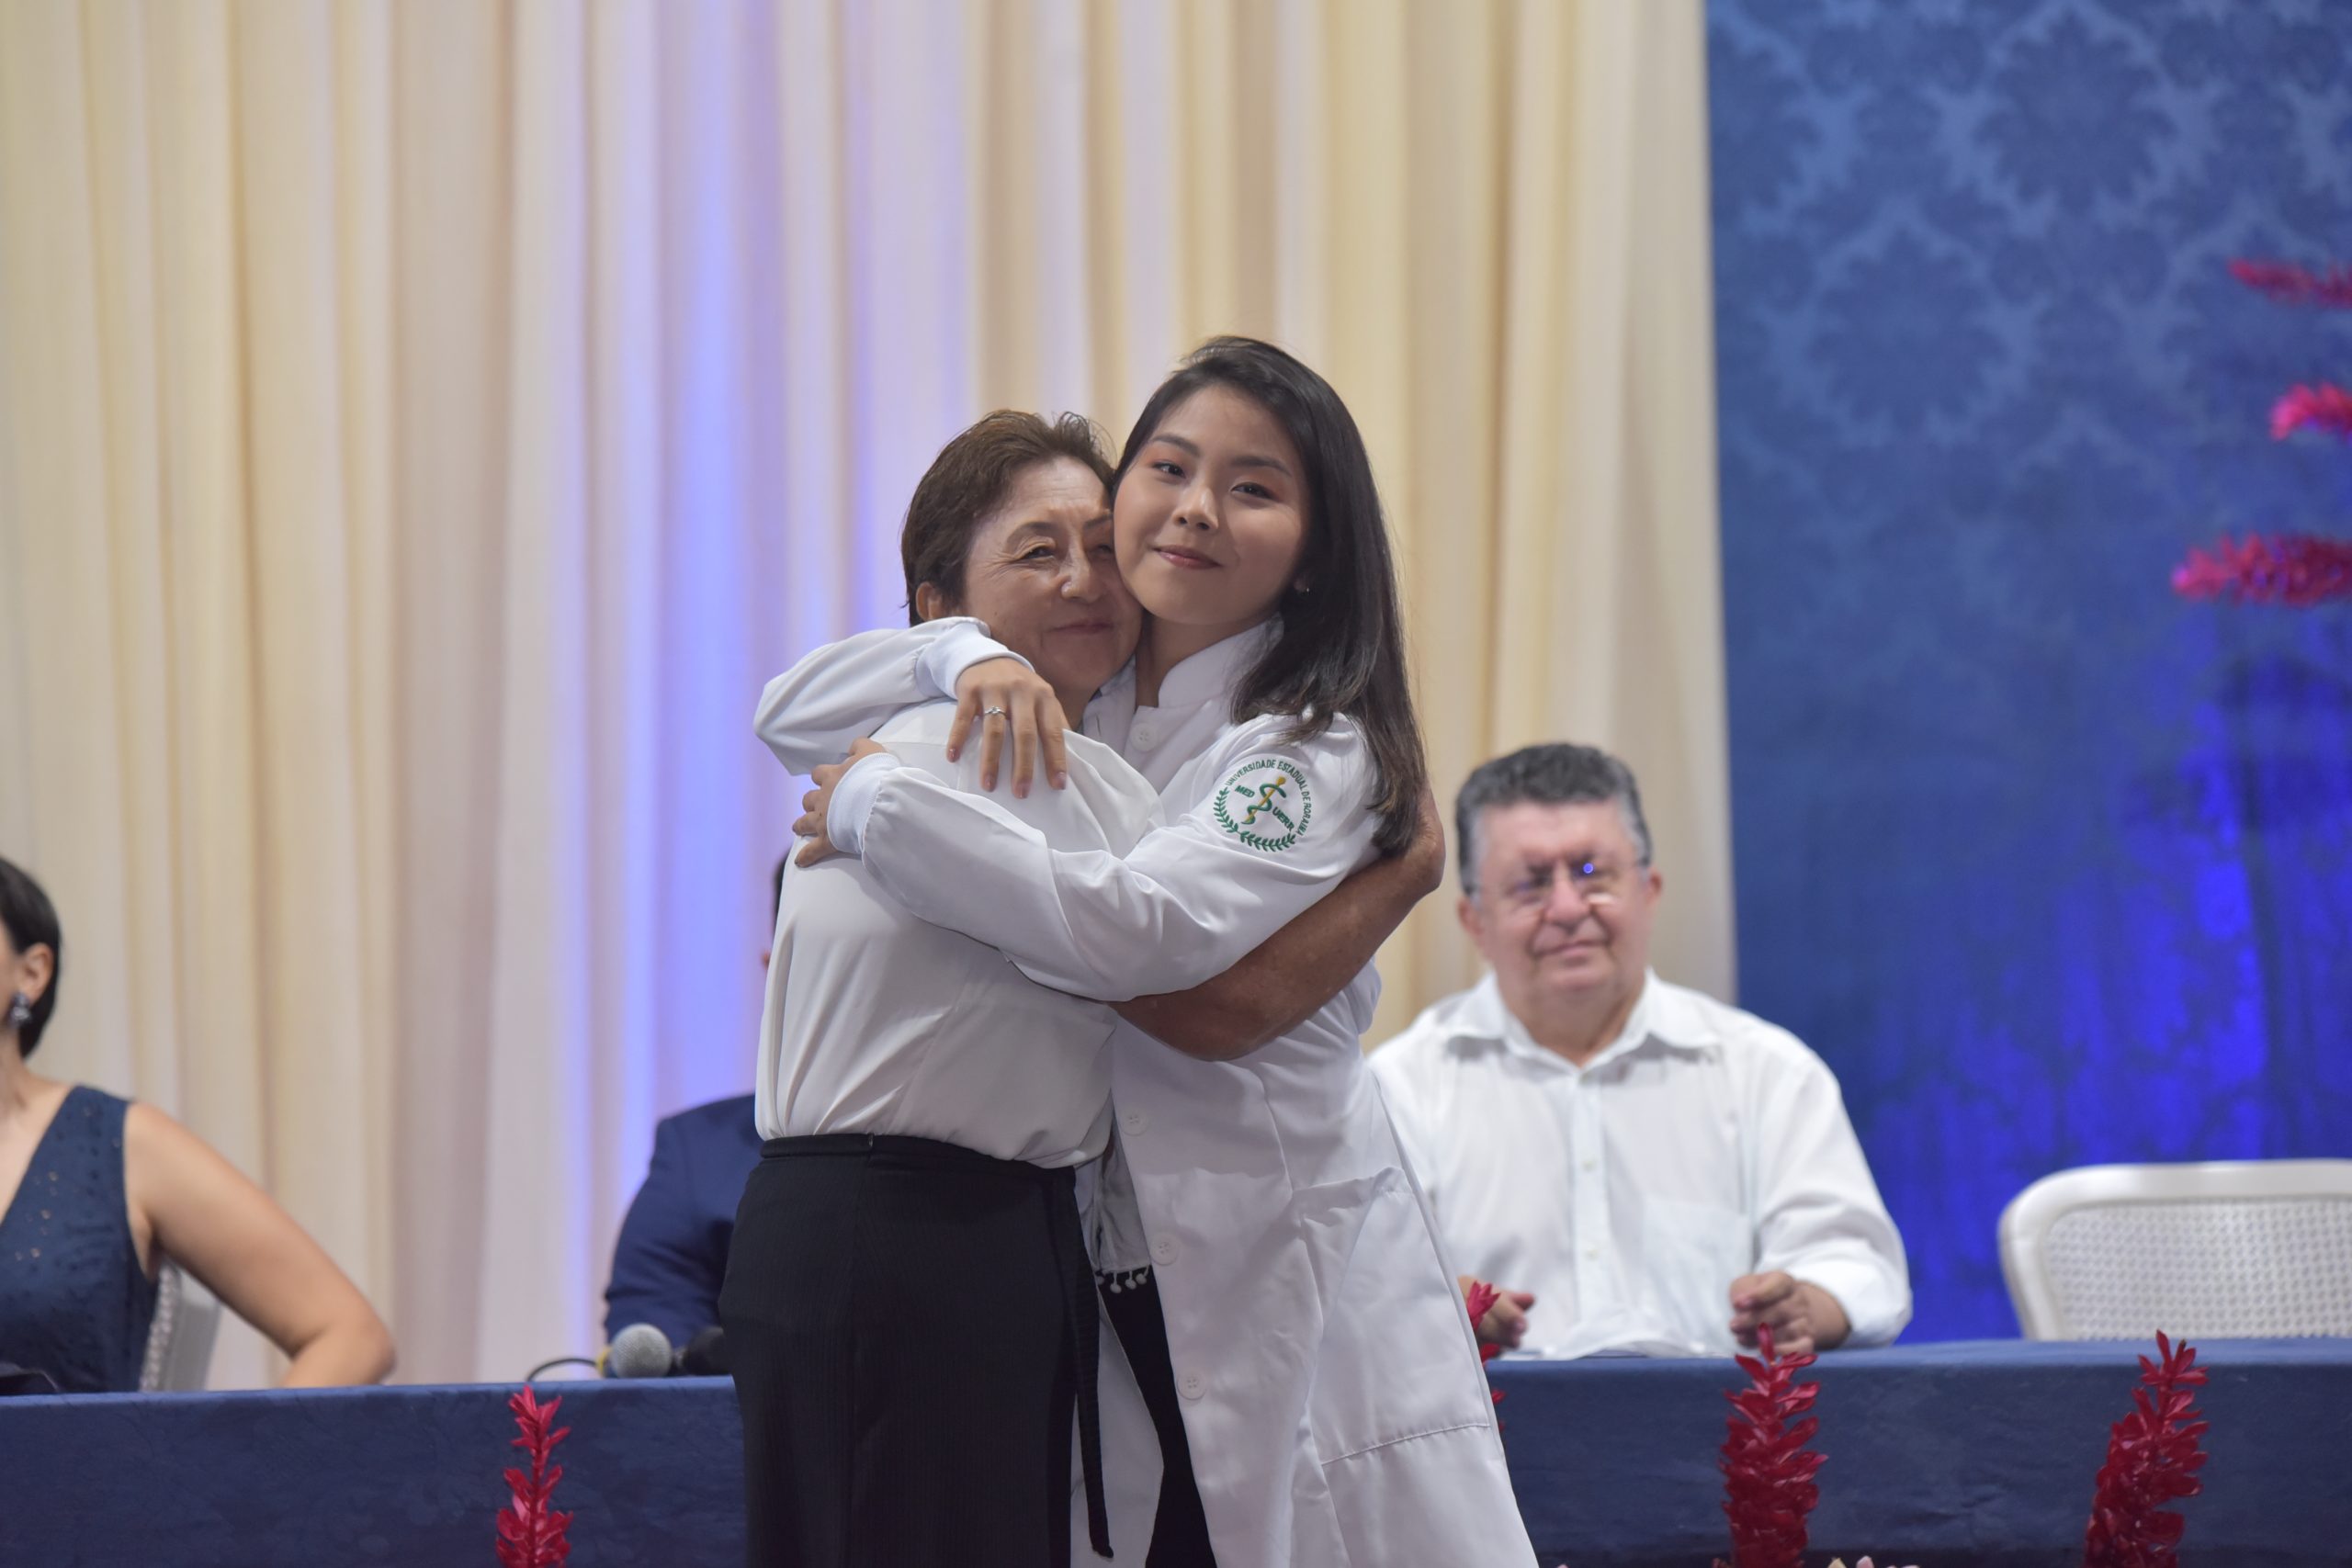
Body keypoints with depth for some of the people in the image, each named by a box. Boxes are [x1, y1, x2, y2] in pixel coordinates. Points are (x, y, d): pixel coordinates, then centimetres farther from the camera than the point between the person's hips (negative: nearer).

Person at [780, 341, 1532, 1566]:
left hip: (1284, 1297, -5)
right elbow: (796, 718, 10)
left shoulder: (1314, 754, -9)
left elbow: (1134, 927, -25)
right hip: (1101, 1290, 5)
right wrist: (968, 659, -9)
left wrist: (878, 807, -17)